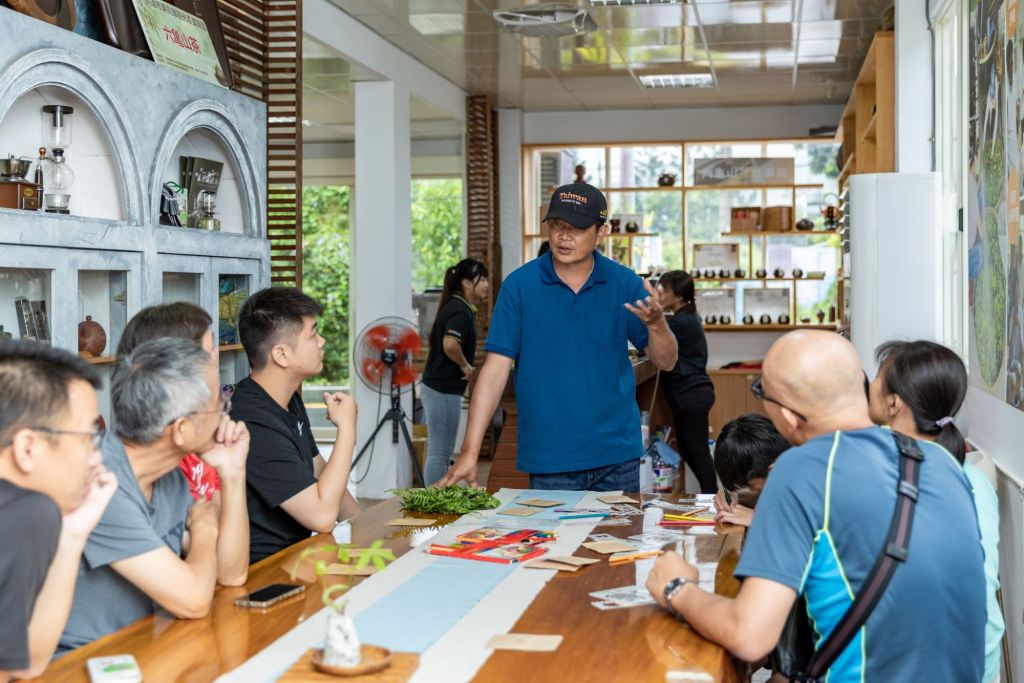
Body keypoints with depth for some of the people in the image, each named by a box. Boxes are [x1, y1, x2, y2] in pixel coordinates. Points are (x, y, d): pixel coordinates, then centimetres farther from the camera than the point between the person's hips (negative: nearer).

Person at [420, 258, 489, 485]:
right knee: (439, 452, -6)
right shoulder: (461, 311, -16)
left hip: (437, 387, 10)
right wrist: (465, 365, -16)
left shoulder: (455, 307, 14)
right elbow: (450, 344, -32)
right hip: (444, 389, -10)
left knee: (440, 451, 15)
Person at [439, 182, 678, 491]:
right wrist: (469, 451, -15)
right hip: (549, 461, -2)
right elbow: (496, 368, -7)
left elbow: (666, 361, 1)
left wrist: (656, 323, -22)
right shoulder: (519, 285, -5)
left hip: (617, 456, 2)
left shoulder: (624, 283, 0)